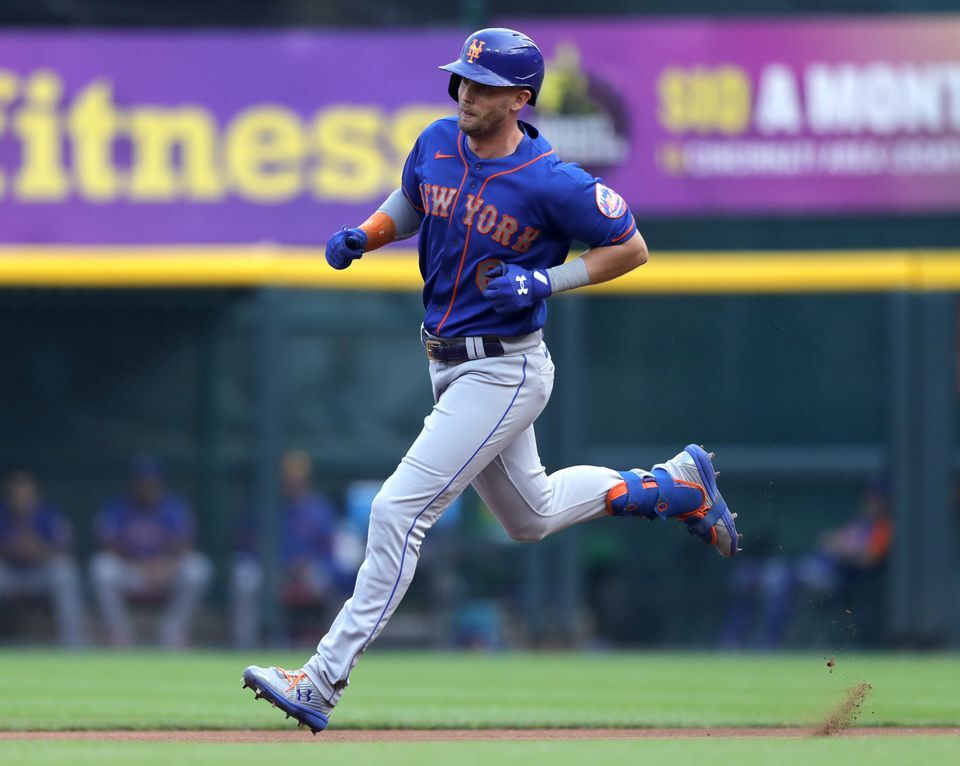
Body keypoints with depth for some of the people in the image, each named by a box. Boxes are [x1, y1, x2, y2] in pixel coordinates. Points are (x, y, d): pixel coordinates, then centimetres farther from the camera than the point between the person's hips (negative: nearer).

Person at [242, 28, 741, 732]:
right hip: (451, 365, 9)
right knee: (532, 515, 25)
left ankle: (323, 683, -15)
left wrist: (548, 281, -21)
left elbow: (632, 249, -9)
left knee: (399, 512, -16)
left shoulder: (553, 183, -20)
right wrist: (362, 237, -1)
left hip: (504, 373, -9)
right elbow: (410, 205, 20)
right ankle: (675, 485, 42)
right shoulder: (438, 144, 0)